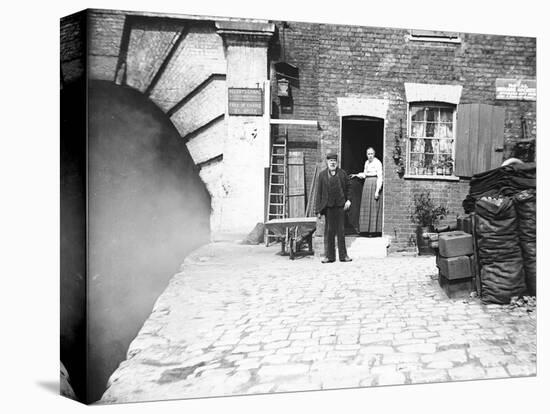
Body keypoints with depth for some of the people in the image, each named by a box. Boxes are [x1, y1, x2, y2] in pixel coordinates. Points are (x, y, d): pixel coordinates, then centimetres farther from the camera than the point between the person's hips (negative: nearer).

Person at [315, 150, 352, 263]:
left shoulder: (342, 173, 8)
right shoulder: (322, 174, 4)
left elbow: (348, 188, 14)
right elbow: (319, 192, 2)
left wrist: (348, 199, -3)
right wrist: (318, 210, -2)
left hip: (340, 205, 1)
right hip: (328, 206, -1)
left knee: (340, 231, 6)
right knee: (329, 231, 4)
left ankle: (343, 255, 15)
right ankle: (329, 256, 13)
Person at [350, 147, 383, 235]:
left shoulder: (377, 162, -10)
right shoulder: (366, 163, 14)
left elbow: (380, 177, -14)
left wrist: (377, 191, -19)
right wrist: (356, 175, 15)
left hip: (375, 184, -8)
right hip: (367, 184, 8)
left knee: (374, 207, -6)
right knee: (366, 207, 7)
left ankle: (375, 230, -1)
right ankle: (367, 229, 14)